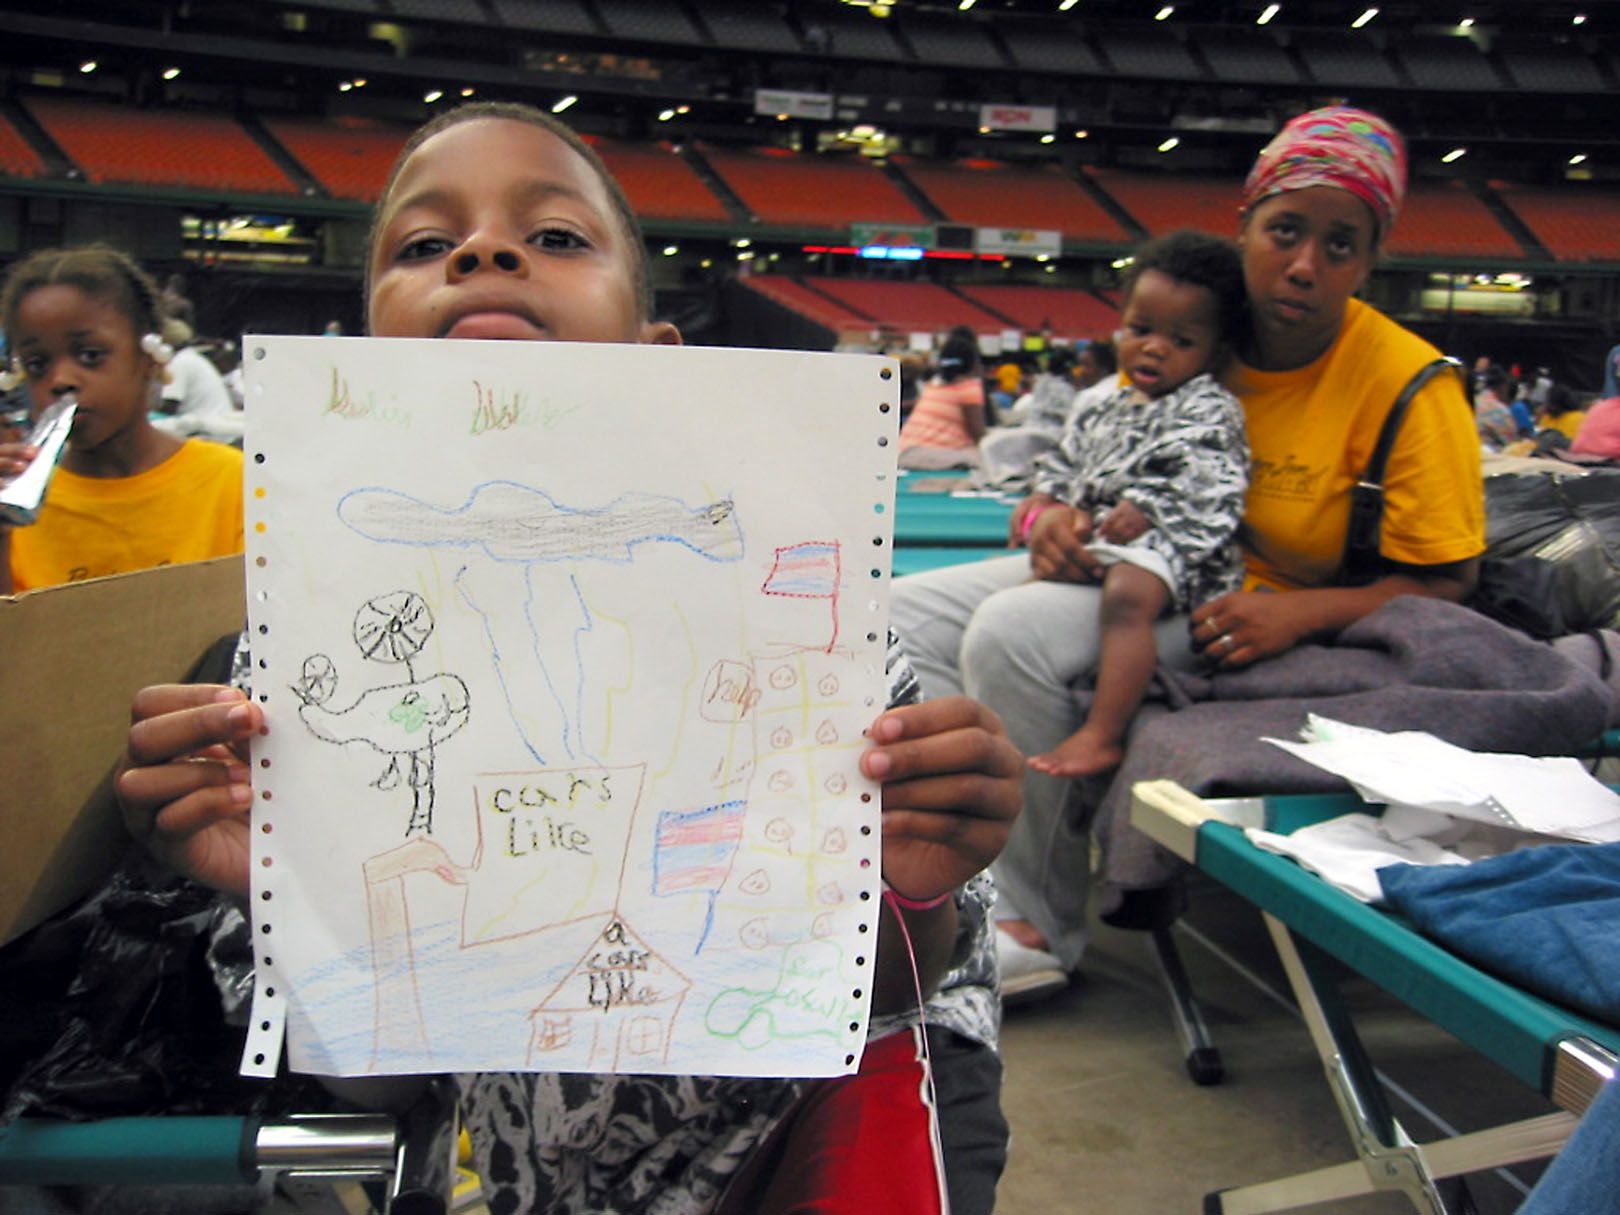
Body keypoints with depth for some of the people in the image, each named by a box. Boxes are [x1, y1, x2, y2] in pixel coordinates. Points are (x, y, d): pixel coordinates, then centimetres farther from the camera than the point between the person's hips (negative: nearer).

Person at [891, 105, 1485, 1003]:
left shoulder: (1406, 386, -15)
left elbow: (1444, 583, -12)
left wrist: (1296, 613, -27)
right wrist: (1059, 510, -13)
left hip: (1253, 611, -7)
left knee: (1011, 631, -29)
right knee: (910, 614, -6)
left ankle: (1044, 928, -15)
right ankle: (986, 892, -12)